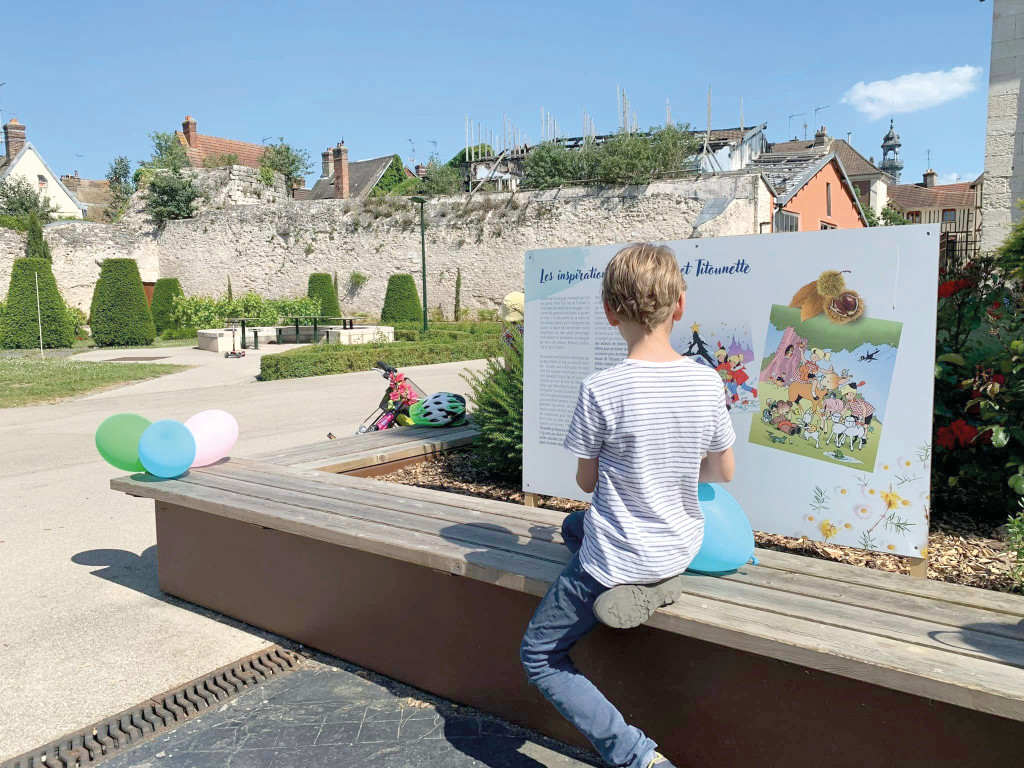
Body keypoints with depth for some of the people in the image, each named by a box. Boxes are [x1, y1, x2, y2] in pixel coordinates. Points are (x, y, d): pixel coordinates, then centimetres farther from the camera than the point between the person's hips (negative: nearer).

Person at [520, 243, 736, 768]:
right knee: (574, 524, 33)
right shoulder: (707, 382, -9)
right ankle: (656, 587, 11)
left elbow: (586, 481, -8)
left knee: (539, 657, 13)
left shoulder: (601, 390, -22)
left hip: (617, 558, -6)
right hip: (680, 547, 6)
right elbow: (722, 473, 3)